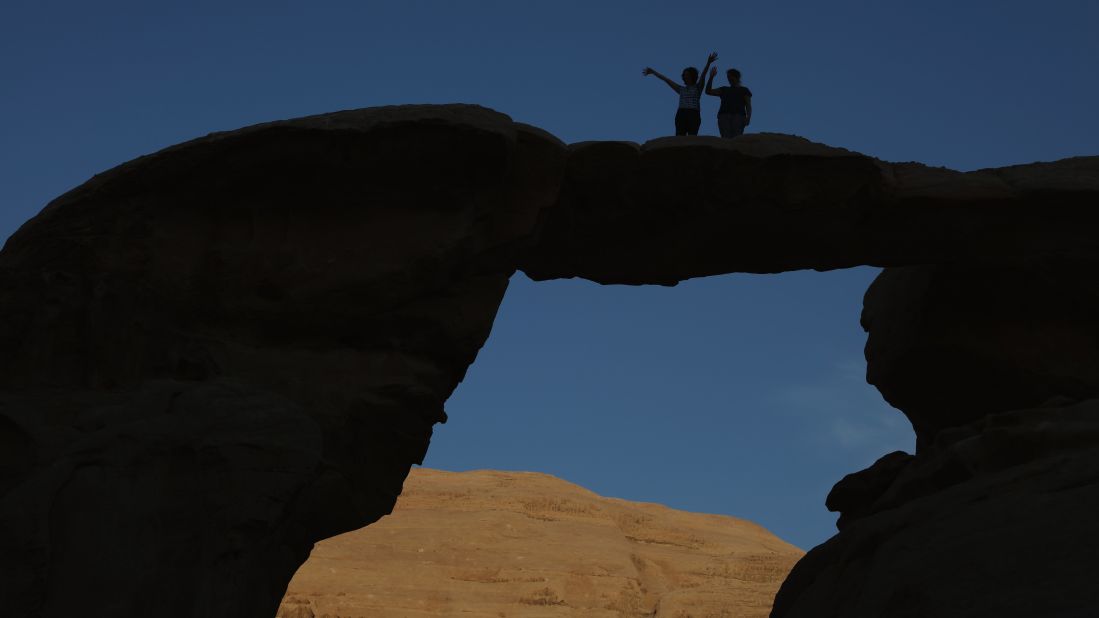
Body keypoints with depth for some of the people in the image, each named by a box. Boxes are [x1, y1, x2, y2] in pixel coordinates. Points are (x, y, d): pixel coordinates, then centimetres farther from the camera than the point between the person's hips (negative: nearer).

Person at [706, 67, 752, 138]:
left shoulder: (744, 90, 18)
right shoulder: (724, 90, 27)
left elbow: (748, 106, 8)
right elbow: (708, 91, 20)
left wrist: (748, 117, -10)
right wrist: (711, 77, 11)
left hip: (738, 116, -3)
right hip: (724, 116, 3)